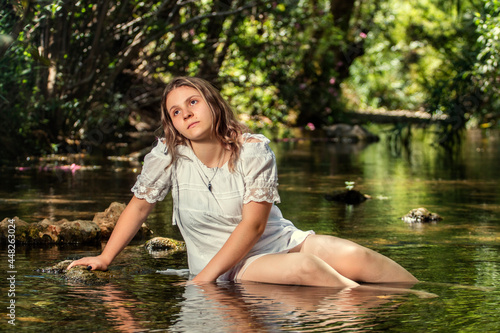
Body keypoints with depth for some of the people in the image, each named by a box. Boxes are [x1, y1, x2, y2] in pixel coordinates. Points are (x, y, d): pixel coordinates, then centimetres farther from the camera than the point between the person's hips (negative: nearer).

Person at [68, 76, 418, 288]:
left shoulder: (254, 149, -9)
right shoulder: (168, 155, -7)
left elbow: (253, 224, -14)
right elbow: (140, 205, 6)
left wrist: (205, 277, -20)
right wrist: (104, 259, 4)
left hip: (283, 240, 2)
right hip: (234, 269, -2)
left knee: (356, 258, -25)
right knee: (305, 269, -34)